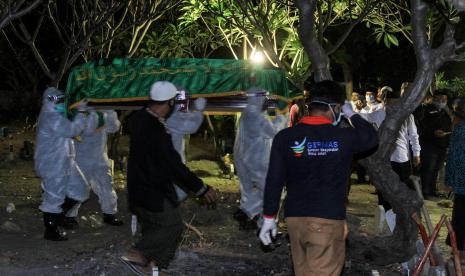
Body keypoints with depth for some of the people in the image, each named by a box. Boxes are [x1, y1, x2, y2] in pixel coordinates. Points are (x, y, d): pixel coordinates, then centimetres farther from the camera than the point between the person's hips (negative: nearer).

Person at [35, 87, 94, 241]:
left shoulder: (57, 116, 16)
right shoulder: (50, 117, -18)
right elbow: (72, 130, -25)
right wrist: (82, 113, -18)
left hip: (64, 163, 10)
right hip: (53, 166, -10)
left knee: (80, 191, 14)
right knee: (54, 197, -1)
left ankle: (58, 217, 26)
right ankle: (51, 230, 12)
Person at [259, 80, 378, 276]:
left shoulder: (285, 137, -2)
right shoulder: (344, 137, -7)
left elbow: (273, 180, -1)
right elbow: (372, 137, 14)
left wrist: (269, 217, 8)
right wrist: (352, 114, 26)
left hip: (294, 217, 4)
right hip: (328, 219, -3)